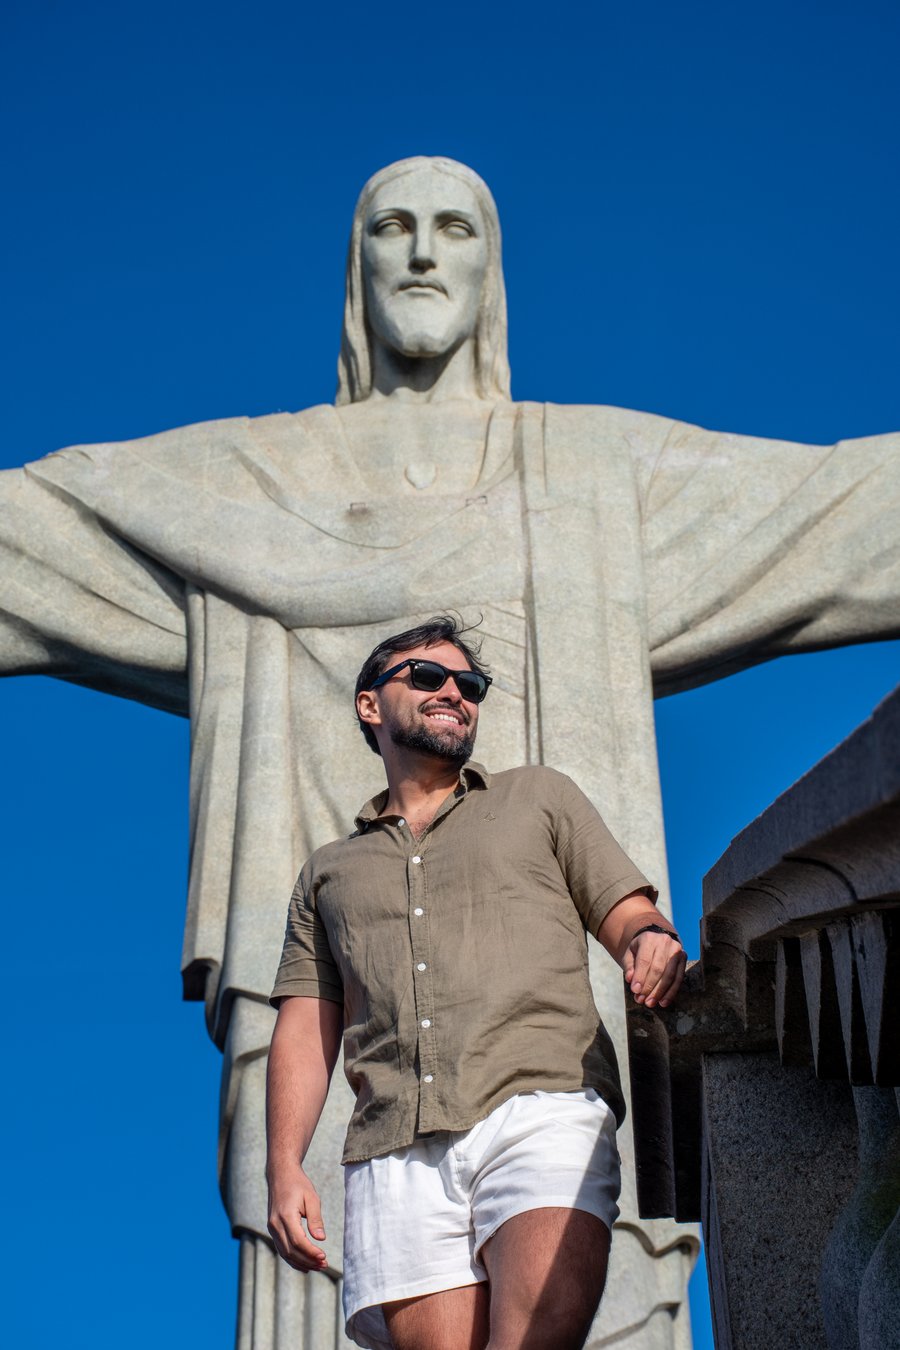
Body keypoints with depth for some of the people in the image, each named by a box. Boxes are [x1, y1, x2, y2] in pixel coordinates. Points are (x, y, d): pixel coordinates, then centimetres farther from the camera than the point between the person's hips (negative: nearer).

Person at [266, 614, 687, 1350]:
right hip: (397, 1148, 2)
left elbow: (632, 919, 14)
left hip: (542, 1105, -2)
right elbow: (305, 1032, 19)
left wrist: (652, 941, -11)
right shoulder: (329, 872, 26)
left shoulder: (539, 798, 23)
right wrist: (286, 1168, 4)